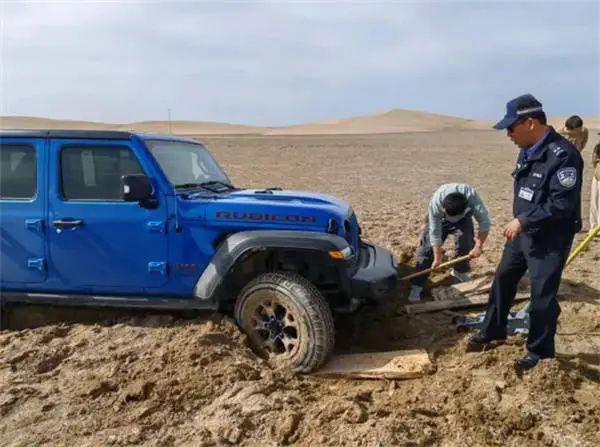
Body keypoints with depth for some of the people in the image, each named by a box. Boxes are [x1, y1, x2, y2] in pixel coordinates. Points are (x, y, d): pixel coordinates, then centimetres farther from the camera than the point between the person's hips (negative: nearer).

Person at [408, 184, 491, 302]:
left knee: (466, 245, -11)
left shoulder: (471, 196, -40)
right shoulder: (435, 202, -40)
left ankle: (459, 272, 20)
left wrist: (478, 246, -33)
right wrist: (437, 258, -28)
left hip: (463, 220, 2)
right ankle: (417, 286, -10)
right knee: (427, 248, -12)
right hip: (438, 219, -2)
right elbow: (434, 232, -32)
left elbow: (484, 222, -31)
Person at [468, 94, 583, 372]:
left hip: (549, 241, -9)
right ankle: (492, 332, 35)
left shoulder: (563, 154, -24)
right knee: (503, 280, 17)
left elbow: (563, 204, -27)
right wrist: (519, 222, 17)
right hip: (522, 232, 9)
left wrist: (523, 221, -25)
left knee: (542, 296, 1)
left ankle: (540, 352, 21)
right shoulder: (528, 150, 5)